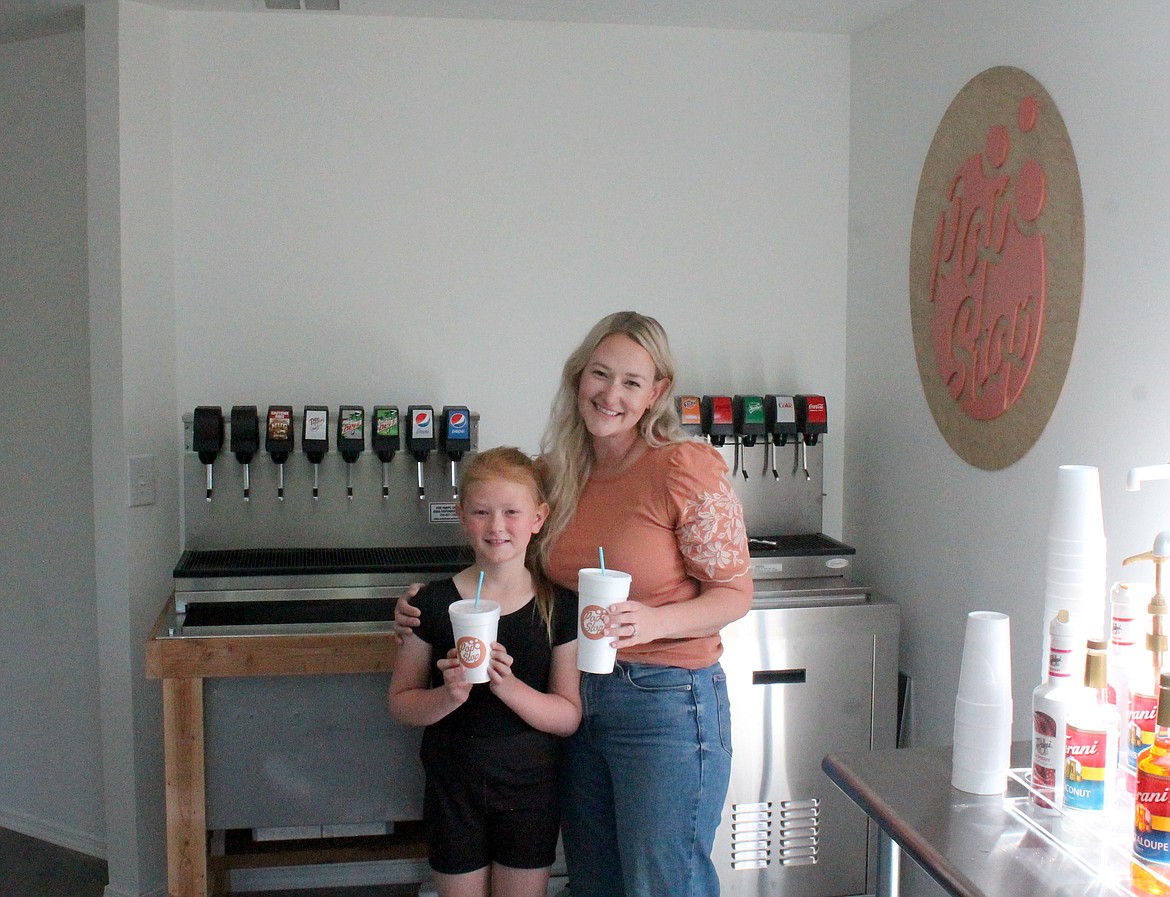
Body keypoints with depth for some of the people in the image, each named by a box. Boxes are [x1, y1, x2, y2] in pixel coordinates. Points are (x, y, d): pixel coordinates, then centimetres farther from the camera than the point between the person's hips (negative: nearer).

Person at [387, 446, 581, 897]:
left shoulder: (560, 605, -6)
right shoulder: (435, 602, -6)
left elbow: (569, 716, -8)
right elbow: (400, 702, -1)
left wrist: (506, 684, -24)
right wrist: (449, 695, -22)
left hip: (530, 782, 0)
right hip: (453, 784, 0)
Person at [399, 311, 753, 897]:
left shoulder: (686, 466, -13)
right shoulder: (556, 474, 5)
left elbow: (734, 592, -9)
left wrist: (654, 620, -27)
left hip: (665, 700, -6)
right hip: (576, 697, 6)